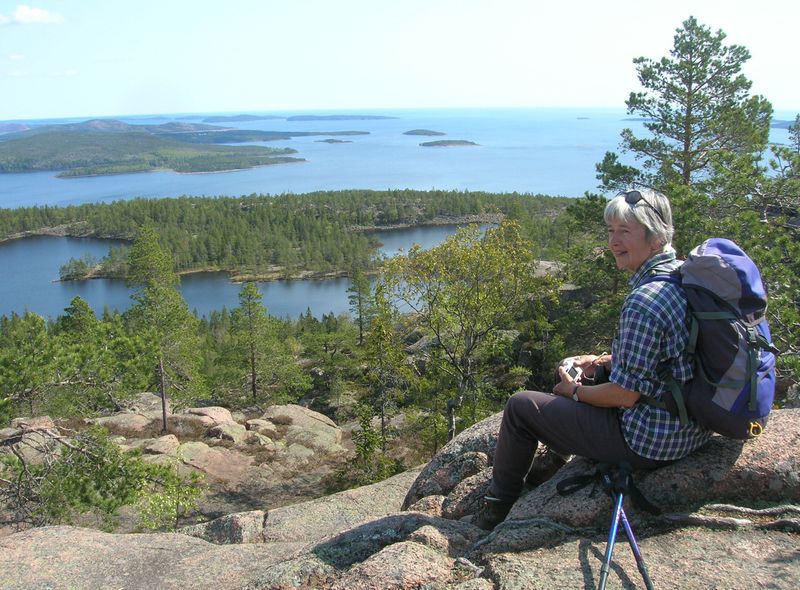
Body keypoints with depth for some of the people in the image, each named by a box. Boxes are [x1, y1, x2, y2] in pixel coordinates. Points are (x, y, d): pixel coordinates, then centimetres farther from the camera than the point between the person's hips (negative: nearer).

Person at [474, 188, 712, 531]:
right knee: (570, 374, 28)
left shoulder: (644, 301, -28)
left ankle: (496, 511, 22)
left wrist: (575, 391, -5)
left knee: (520, 406, 3)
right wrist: (603, 361, 9)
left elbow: (625, 395, -23)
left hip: (650, 442, -10)